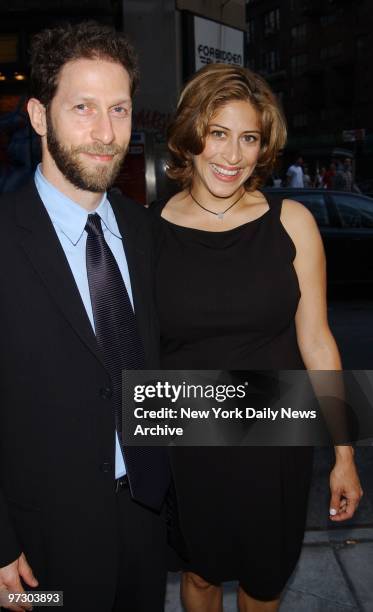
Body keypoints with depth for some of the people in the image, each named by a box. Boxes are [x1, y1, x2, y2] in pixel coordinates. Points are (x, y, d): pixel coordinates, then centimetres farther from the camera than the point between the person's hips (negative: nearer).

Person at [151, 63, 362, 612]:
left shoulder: (291, 223, -9)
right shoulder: (148, 230, -9)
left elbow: (316, 343, -5)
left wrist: (344, 455, -2)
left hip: (275, 445, 0)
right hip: (184, 445, 0)